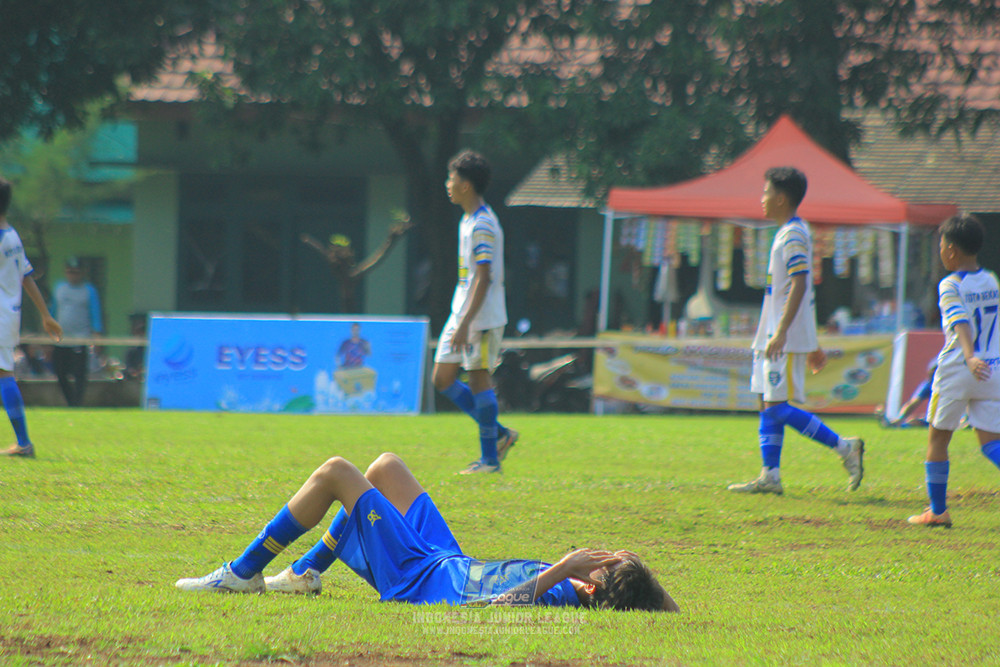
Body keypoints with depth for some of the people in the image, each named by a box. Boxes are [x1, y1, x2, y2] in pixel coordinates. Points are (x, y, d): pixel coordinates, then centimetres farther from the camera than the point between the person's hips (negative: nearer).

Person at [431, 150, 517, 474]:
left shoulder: (482, 226, -17)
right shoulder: (468, 220, 14)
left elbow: (484, 278, -21)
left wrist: (465, 323, -25)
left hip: (482, 317, -10)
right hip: (461, 314, 10)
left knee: (479, 380, -5)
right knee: (442, 378, 8)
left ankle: (489, 458, 2)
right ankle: (499, 434, 15)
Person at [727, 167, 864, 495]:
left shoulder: (792, 236, -14)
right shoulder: (790, 233, 17)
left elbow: (799, 286, -23)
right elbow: (802, 288, 22)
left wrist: (781, 332, -29)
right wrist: (813, 344, 25)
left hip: (787, 340, -10)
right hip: (774, 338, 10)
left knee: (779, 408, -11)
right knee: (768, 405, 9)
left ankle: (844, 447, -6)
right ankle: (770, 476, 9)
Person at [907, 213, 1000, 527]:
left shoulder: (950, 286, -9)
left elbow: (961, 323, -26)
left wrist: (970, 358, -40)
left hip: (957, 371, -5)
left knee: (938, 437, 10)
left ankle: (937, 510, 13)